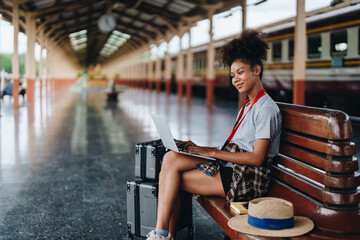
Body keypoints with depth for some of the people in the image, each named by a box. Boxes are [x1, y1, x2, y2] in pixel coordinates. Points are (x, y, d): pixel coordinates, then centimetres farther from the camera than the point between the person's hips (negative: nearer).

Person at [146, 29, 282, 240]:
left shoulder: (266, 108, -10)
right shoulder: (248, 106, 19)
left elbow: (257, 158, -17)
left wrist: (212, 152, -13)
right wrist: (199, 148, 5)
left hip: (246, 179, -8)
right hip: (228, 168, 8)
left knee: (172, 176, -13)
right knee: (171, 158, -11)